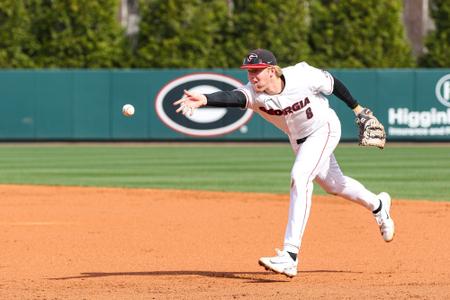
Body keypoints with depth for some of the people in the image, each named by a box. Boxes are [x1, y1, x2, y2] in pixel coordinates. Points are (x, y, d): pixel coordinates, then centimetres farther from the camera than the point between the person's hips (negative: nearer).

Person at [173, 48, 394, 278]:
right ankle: (377, 205, 56)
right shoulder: (253, 93, -26)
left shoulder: (303, 76, -31)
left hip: (323, 129, -6)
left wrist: (357, 108, 0)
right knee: (334, 185, 23)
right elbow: (233, 98, -47)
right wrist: (204, 100, -68)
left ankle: (290, 256, -29)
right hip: (298, 138, 6)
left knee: (300, 177, -25)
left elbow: (333, 83, -13)